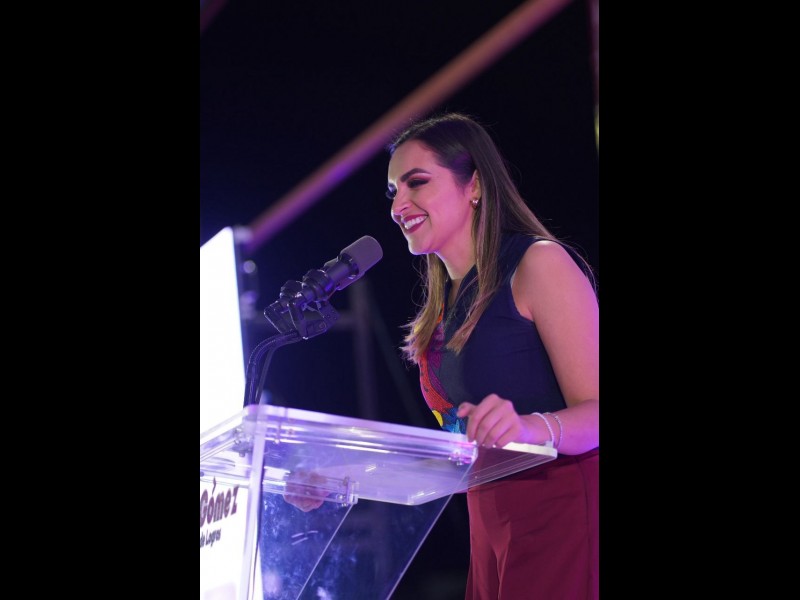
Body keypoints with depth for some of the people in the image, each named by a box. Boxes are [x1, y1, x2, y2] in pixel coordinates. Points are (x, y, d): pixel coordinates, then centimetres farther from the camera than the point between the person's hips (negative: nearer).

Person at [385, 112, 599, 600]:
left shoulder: (539, 263, -9)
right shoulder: (444, 304, 16)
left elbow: (594, 411, -16)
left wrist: (531, 427, -37)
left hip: (567, 519, -8)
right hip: (492, 534, 8)